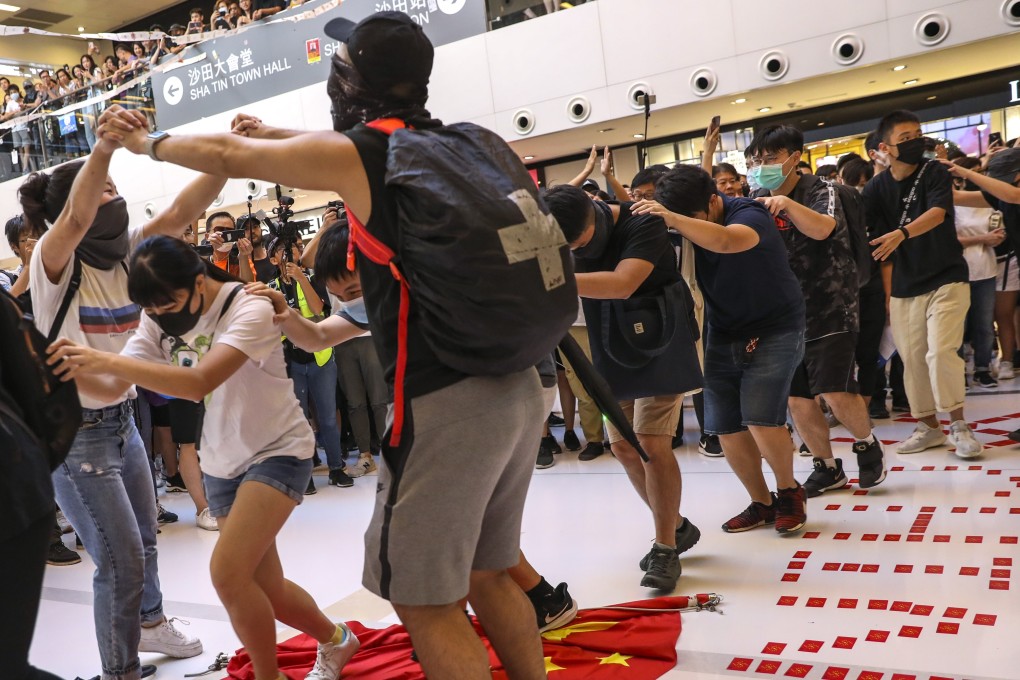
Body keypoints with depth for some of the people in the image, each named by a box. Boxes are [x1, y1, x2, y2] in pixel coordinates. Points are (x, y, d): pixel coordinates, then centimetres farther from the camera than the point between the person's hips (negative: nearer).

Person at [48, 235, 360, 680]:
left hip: (279, 450, -7)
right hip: (222, 460, 7)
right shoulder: (159, 321, -4)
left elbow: (200, 382, -38)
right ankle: (336, 641, 38)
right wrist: (72, 368, -30)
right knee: (265, 589, 10)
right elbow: (113, 387, -10)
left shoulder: (250, 310, -24)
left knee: (227, 572, -21)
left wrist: (107, 359, -43)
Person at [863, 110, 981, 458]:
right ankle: (928, 426, 23)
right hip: (904, 288, 3)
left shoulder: (935, 172, -8)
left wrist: (902, 233, -42)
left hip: (947, 279, -3)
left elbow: (937, 213, -25)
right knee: (912, 359, 7)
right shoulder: (876, 187, -2)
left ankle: (958, 423, 4)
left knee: (940, 352, -14)